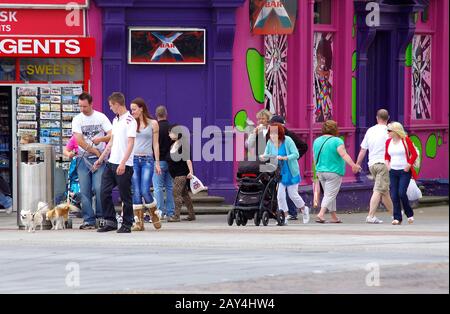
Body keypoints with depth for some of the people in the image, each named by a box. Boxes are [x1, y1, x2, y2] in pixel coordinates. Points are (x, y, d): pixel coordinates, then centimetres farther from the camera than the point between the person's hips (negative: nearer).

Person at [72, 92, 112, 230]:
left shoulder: (101, 117, 2)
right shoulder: (77, 119, 3)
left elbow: (111, 135, -4)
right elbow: (79, 140, -6)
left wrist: (101, 139, -23)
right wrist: (94, 150, -9)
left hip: (99, 158, -1)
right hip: (83, 159, 1)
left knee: (99, 188, -12)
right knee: (85, 191, -2)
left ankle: (101, 216, 1)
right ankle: (89, 220, 3)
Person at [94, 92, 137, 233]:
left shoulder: (130, 121, -11)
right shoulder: (115, 120, 17)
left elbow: (130, 144, -17)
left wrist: (123, 163, -24)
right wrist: (100, 159, 25)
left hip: (124, 165, -9)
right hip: (111, 163, 9)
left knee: (125, 196, -1)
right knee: (105, 192, 5)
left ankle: (127, 224, 8)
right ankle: (110, 221, 13)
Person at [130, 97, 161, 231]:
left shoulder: (153, 124, 4)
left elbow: (155, 144, 6)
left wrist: (157, 162, 2)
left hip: (147, 160, -2)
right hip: (134, 159, 2)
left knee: (145, 191, -12)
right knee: (136, 192, -3)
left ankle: (154, 215, 12)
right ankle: (138, 221, 0)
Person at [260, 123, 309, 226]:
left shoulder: (287, 141, -18)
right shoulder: (270, 142, -5)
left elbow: (296, 154, -19)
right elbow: (266, 154, 1)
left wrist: (284, 158, -33)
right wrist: (263, 156, -23)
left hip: (290, 173, -4)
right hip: (278, 173, 4)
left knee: (293, 194, 5)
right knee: (280, 196, -3)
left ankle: (304, 209, 33)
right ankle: (284, 218, 7)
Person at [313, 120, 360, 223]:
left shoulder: (317, 141, 8)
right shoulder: (336, 141, -12)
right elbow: (343, 154, -23)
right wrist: (353, 165, -29)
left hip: (320, 171, 7)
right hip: (334, 172, -7)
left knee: (329, 194, 14)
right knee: (330, 195, -6)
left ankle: (334, 217, 17)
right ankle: (321, 214, -20)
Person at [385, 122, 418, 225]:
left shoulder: (406, 140, -7)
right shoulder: (388, 142, 8)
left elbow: (414, 154, -6)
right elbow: (386, 155, 20)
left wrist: (409, 165, -13)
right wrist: (387, 163, 2)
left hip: (404, 171, -5)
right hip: (393, 172, 5)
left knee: (402, 193, -15)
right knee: (394, 195, -2)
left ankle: (410, 214, 5)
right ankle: (397, 218, 3)